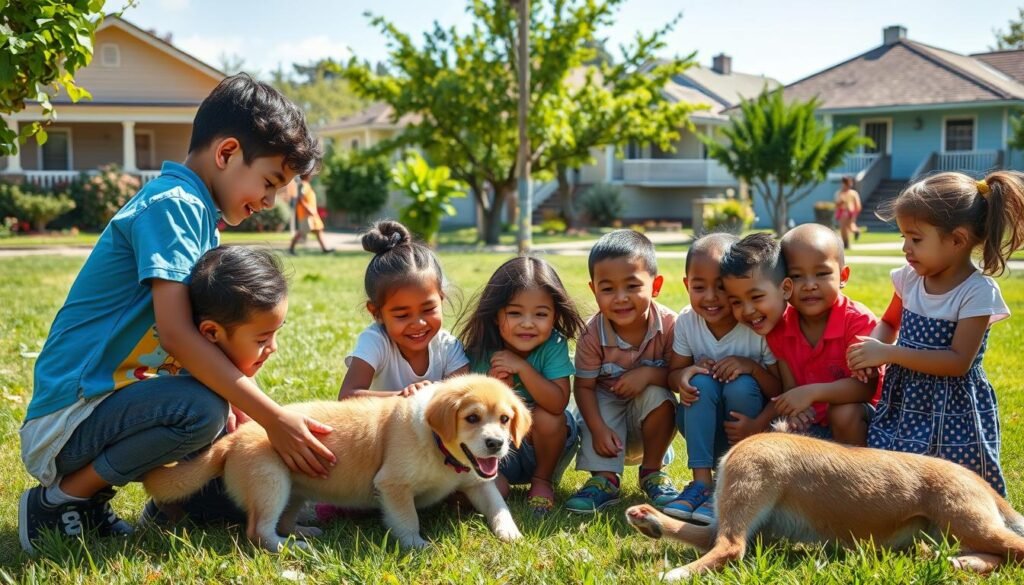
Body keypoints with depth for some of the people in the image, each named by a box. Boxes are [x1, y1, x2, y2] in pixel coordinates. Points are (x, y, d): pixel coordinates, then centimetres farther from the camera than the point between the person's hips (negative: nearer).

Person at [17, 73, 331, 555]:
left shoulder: (195, 212, 14)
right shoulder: (172, 205, -15)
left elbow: (193, 333, 15)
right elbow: (176, 334, -25)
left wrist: (253, 404, 0)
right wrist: (274, 418, -23)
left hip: (115, 396, 10)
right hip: (68, 419, -10)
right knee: (201, 408, -31)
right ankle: (59, 501, -9)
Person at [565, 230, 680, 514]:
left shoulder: (668, 325, -21)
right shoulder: (593, 333, -21)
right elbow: (584, 386, -16)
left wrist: (648, 374, -34)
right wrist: (598, 430, -27)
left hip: (649, 416, 0)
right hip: (608, 408, 0)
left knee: (658, 394, -29)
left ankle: (652, 471, -9)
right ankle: (605, 478, -20)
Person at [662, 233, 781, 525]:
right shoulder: (687, 322, -10)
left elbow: (781, 391, -16)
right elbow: (672, 374, -1)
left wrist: (752, 366, -34)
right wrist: (687, 374, -25)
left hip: (753, 428, -2)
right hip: (704, 426, 2)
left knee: (741, 386, -31)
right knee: (702, 381, -26)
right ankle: (702, 481, -25)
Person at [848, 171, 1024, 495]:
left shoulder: (978, 292, -18)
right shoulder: (910, 278, -1)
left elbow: (958, 362, -22)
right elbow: (889, 323, 15)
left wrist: (888, 354, -23)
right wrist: (873, 348, -8)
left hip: (952, 410, -5)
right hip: (904, 402, 5)